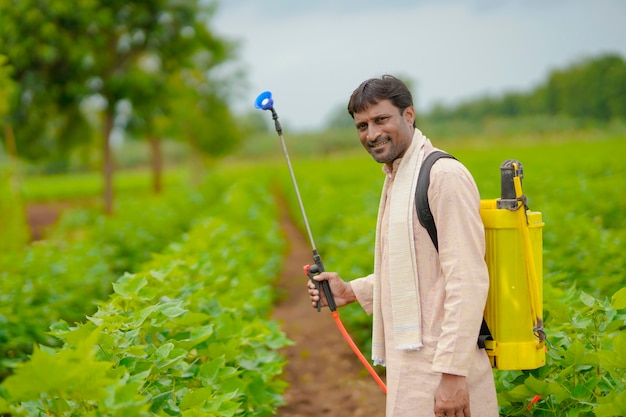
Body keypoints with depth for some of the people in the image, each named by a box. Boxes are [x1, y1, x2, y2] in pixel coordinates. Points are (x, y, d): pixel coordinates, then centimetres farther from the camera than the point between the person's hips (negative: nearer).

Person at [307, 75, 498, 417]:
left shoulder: (444, 176, -15)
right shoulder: (397, 177, 15)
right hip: (412, 358, 9)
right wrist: (351, 292, 12)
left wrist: (453, 372, -23)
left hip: (439, 365, -9)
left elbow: (468, 282, -20)